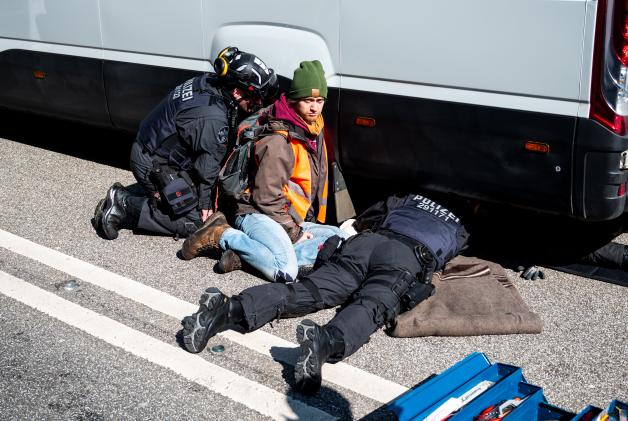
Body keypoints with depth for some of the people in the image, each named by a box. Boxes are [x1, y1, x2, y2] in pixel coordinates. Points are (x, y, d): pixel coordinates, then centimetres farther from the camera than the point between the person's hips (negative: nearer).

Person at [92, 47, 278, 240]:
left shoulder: (207, 84, -2)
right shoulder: (212, 118, -30)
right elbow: (207, 166, -19)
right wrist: (205, 201, -5)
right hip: (154, 165, -10)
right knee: (194, 221, -7)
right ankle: (124, 205, -6)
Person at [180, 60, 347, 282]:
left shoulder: (313, 127, 11)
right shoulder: (279, 141, -17)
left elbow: (317, 180, 22)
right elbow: (267, 196, -18)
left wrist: (302, 225, 19)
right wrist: (293, 231, -12)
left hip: (292, 221, 10)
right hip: (257, 215, -10)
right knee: (287, 272, -30)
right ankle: (224, 236, -10)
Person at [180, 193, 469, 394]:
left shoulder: (406, 201, 42)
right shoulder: (458, 231, 38)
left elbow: (360, 222, 43)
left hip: (367, 241, 3)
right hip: (410, 257, -2)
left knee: (306, 291, -14)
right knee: (371, 307, -29)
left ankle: (230, 309, -38)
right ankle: (326, 342, -62)